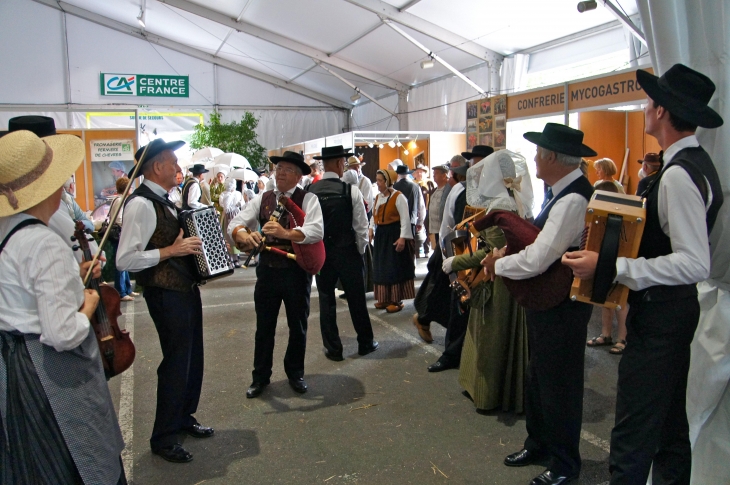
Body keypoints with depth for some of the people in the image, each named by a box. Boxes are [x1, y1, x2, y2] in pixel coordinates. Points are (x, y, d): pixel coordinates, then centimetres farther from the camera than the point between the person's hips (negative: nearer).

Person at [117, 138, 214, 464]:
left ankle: (184, 418, 37)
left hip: (185, 288, 10)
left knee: (192, 357, 18)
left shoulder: (164, 201, 11)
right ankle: (163, 438, 18)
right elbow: (124, 260, -25)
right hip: (166, 294, -9)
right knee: (176, 362, 0)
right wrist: (171, 250, -25)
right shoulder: (141, 204, -19)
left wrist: (193, 244, 11)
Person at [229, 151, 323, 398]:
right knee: (264, 326, 13)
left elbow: (317, 230, -22)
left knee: (298, 326, 14)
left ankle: (295, 373, 35)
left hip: (297, 269, -3)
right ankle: (260, 377, 30)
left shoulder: (308, 199, -6)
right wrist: (244, 234, -28)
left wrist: (286, 233, -38)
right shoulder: (262, 199, 6)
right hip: (267, 269, 3)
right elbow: (235, 223, -4)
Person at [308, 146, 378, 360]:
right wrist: (360, 251, 5)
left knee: (326, 300, 11)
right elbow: (361, 227, -10)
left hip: (320, 253, 2)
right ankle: (365, 343, 25)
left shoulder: (309, 192, -6)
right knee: (356, 299, 12)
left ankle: (333, 348, 18)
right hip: (347, 252, -2)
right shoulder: (351, 191, -13)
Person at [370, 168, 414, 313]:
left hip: (394, 234, -8)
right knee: (381, 267, 11)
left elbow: (405, 218, -16)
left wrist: (402, 237, -21)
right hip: (381, 234, 8)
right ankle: (384, 298, 22)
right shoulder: (378, 197, 11)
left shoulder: (398, 196, -12)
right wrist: (371, 229, 3)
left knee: (395, 267, -3)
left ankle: (396, 300, 5)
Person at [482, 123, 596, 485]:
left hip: (562, 307, -10)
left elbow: (536, 260, -30)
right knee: (537, 377, 22)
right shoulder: (558, 192, 7)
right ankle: (538, 443, 42)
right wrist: (506, 252, -4)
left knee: (559, 385, 7)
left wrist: (498, 265, -14)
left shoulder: (573, 199, -26)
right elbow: (537, 238, 12)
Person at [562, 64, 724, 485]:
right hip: (676, 308, 11)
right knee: (670, 422, 23)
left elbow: (695, 263, -27)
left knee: (634, 433, -4)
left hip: (661, 311, -11)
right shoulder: (697, 163, 10)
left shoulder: (678, 175, -22)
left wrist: (611, 267, -28)